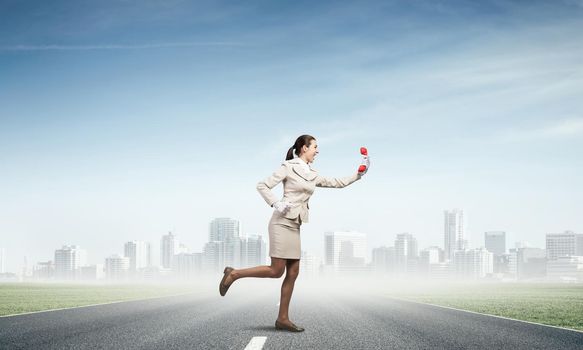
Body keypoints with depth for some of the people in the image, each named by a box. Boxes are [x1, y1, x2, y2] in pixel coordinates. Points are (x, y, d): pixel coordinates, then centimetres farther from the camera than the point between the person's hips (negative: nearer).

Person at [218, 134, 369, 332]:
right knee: (276, 271, -11)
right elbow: (262, 186, -6)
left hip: (295, 226, 8)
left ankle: (283, 319, 7)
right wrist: (276, 204, -17)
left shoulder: (313, 176, 17)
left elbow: (338, 183, 20)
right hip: (282, 223, -8)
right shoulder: (288, 167, -4)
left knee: (293, 273, 3)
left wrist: (359, 174, 12)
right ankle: (233, 274, 4)